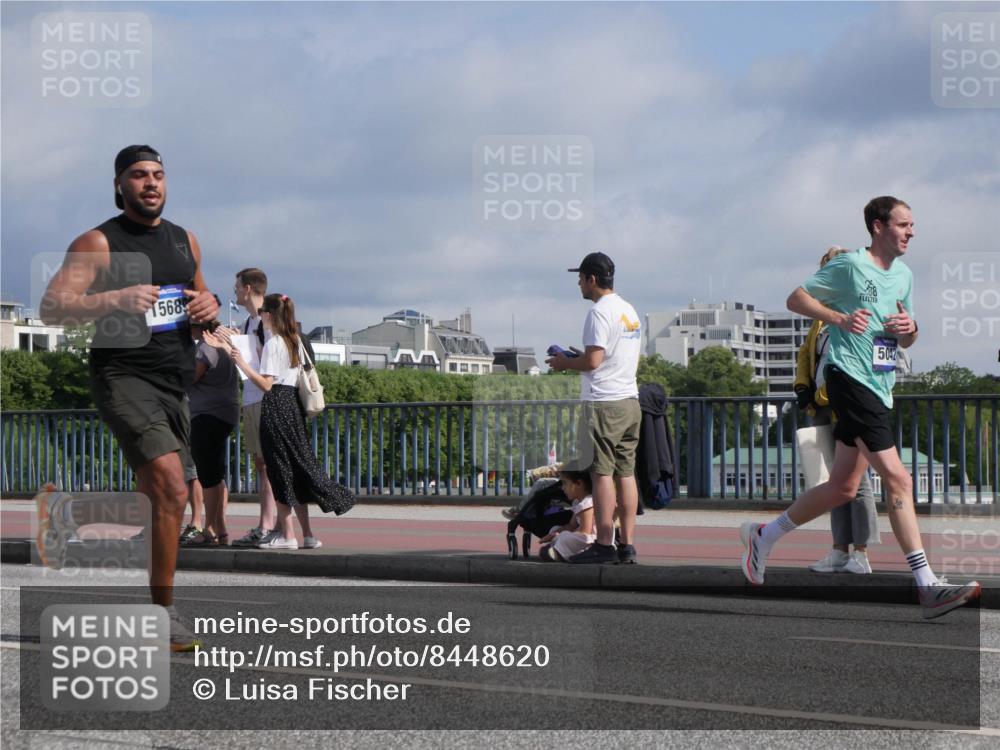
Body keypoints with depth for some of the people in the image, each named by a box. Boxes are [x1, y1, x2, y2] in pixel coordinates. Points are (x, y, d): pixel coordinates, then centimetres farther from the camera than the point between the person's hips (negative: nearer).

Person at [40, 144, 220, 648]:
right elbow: (51, 308, -12)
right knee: (171, 491, -23)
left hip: (173, 384, 7)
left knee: (160, 497, 11)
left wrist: (209, 305, 4)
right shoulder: (99, 243, -4)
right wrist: (116, 299, -26)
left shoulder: (185, 241, 15)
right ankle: (162, 613, -17)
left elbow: (200, 297, 29)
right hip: (123, 376, -7)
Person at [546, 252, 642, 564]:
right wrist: (582, 358, 23)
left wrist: (565, 362, 0)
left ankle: (604, 545, -8)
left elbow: (593, 360, -19)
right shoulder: (630, 311, 17)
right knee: (626, 472, 8)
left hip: (604, 403, -9)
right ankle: (627, 545, 8)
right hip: (630, 400, 9)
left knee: (602, 472, -7)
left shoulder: (600, 312, -12)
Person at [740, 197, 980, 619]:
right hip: (850, 376, -9)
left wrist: (909, 329, 1)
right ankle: (927, 586, -18)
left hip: (879, 388, 9)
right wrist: (841, 318, -16)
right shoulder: (851, 265, -6)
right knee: (898, 479, -16)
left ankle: (763, 536, 30)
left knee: (843, 488, 13)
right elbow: (796, 299, -2)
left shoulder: (904, 276, 17)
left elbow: (906, 343, 25)